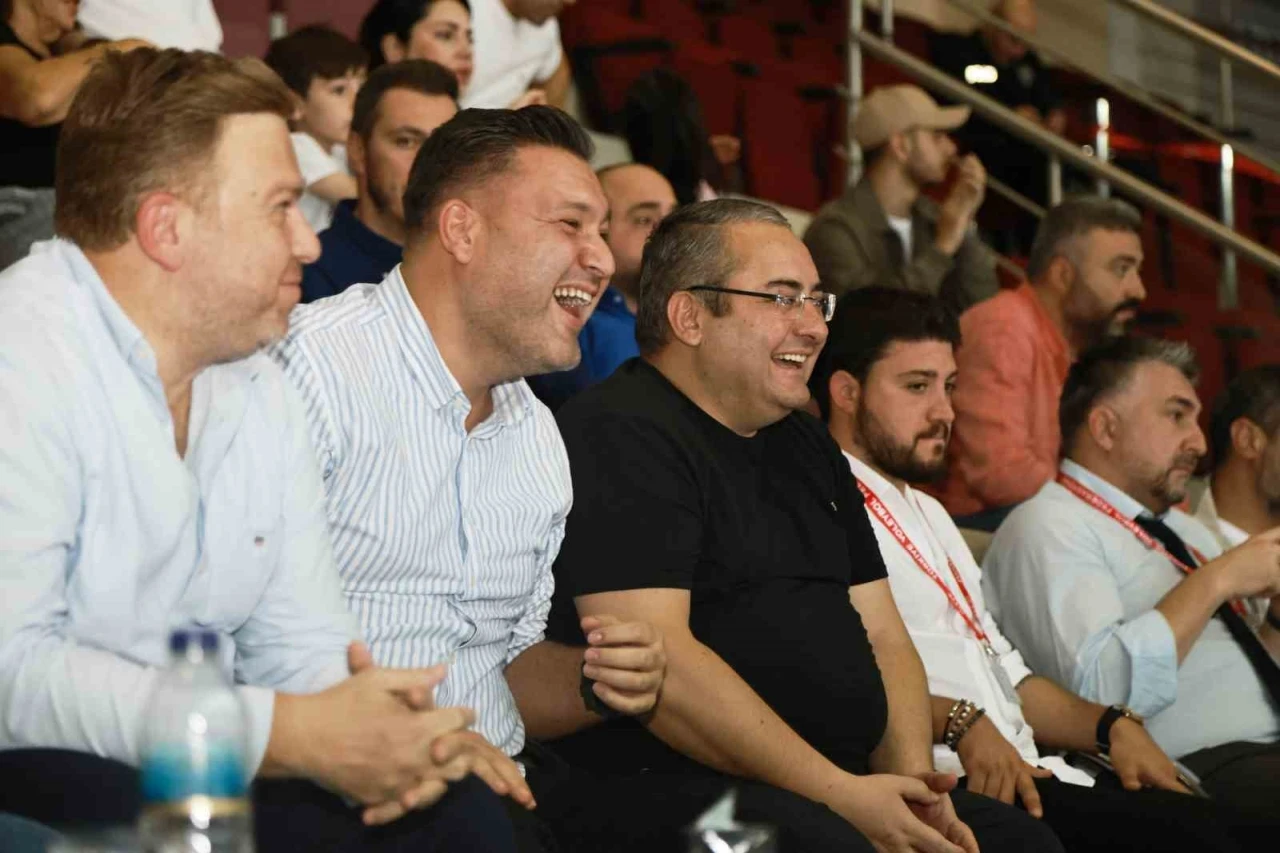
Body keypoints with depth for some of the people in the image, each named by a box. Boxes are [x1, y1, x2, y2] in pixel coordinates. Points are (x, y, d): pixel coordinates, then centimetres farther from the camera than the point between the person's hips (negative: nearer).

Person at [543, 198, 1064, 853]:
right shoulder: (619, 438, -8)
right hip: (671, 788, -9)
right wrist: (841, 797, -19)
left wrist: (911, 779, -1)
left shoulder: (807, 447, 21)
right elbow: (656, 658, -19)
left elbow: (881, 635, 20)